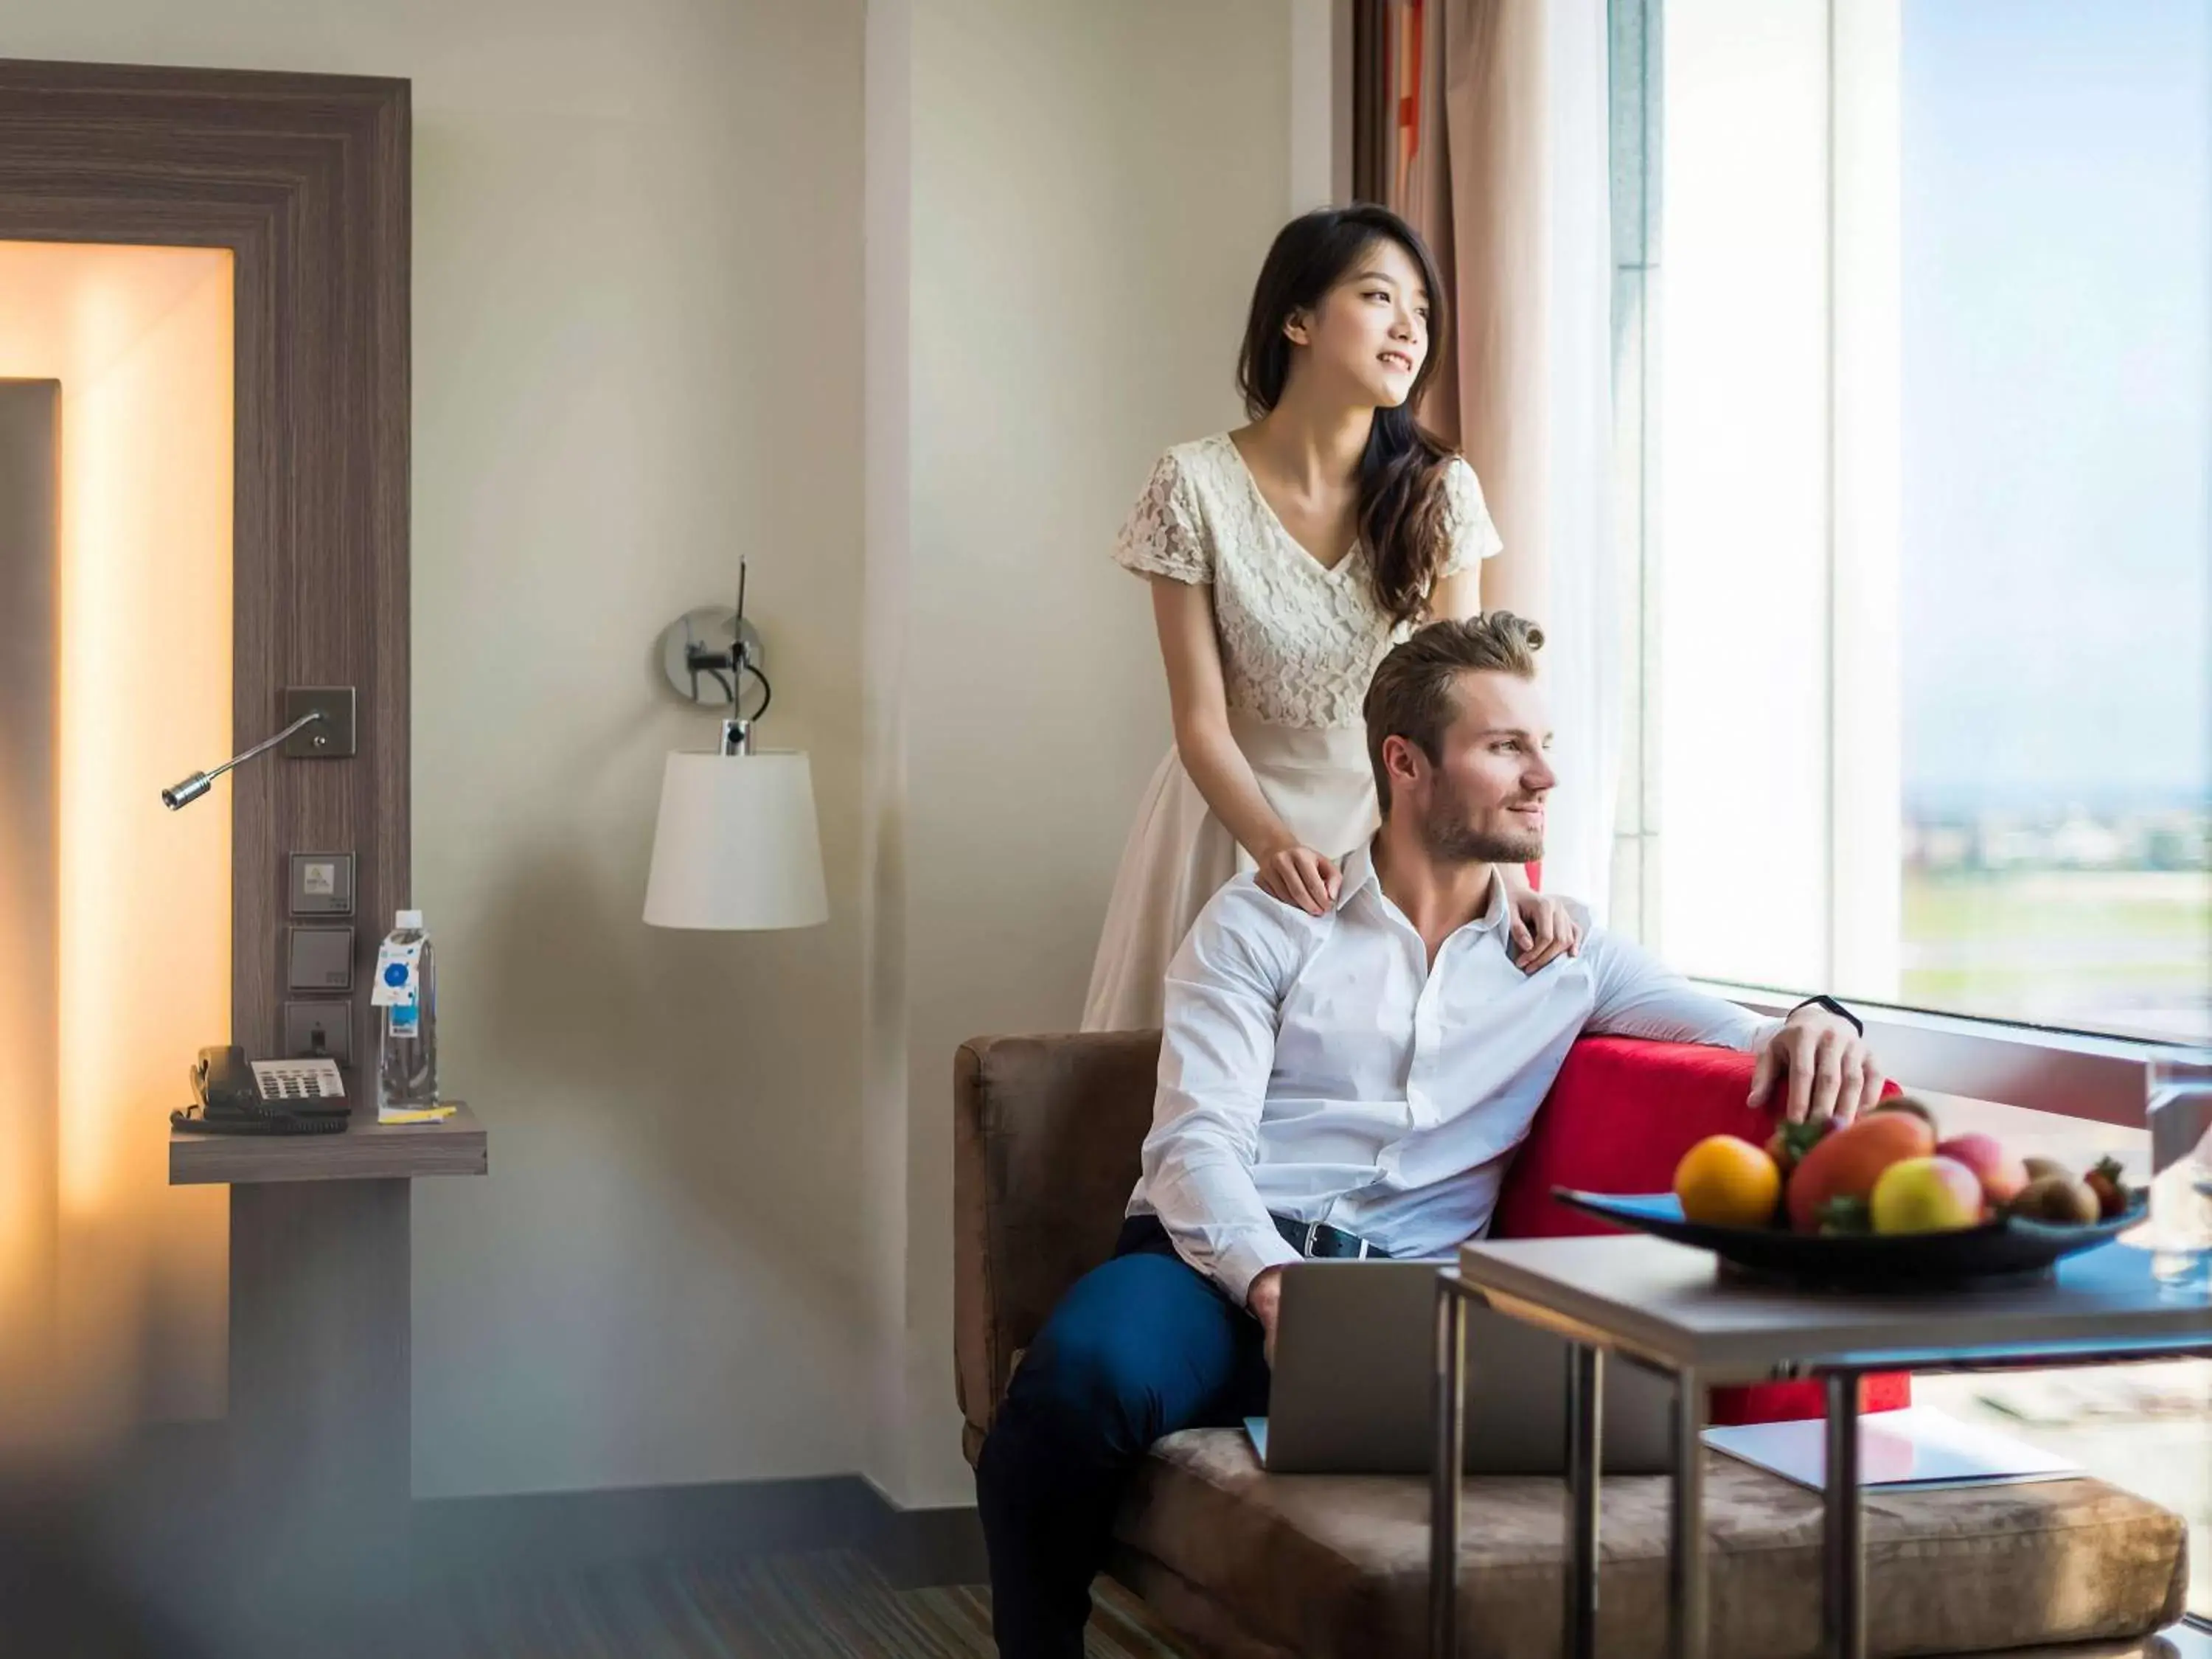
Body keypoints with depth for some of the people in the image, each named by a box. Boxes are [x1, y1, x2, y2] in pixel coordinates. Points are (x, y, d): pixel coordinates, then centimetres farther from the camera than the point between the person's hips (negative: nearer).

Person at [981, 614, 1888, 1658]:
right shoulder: (1263, 921, 9)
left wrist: (1814, 1022, -7)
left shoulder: (1567, 954, 20)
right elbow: (1195, 1141, -2)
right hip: (1224, 1260, -1)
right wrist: (1274, 1285, -21)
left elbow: (1749, 1043, 19)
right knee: (1085, 1372, -37)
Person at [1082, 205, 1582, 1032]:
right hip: (1238, 811, -2)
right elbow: (1202, 723, -14)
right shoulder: (1197, 485, -14)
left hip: (1392, 820, 2)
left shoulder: (1440, 490, -8)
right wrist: (1275, 844, -33)